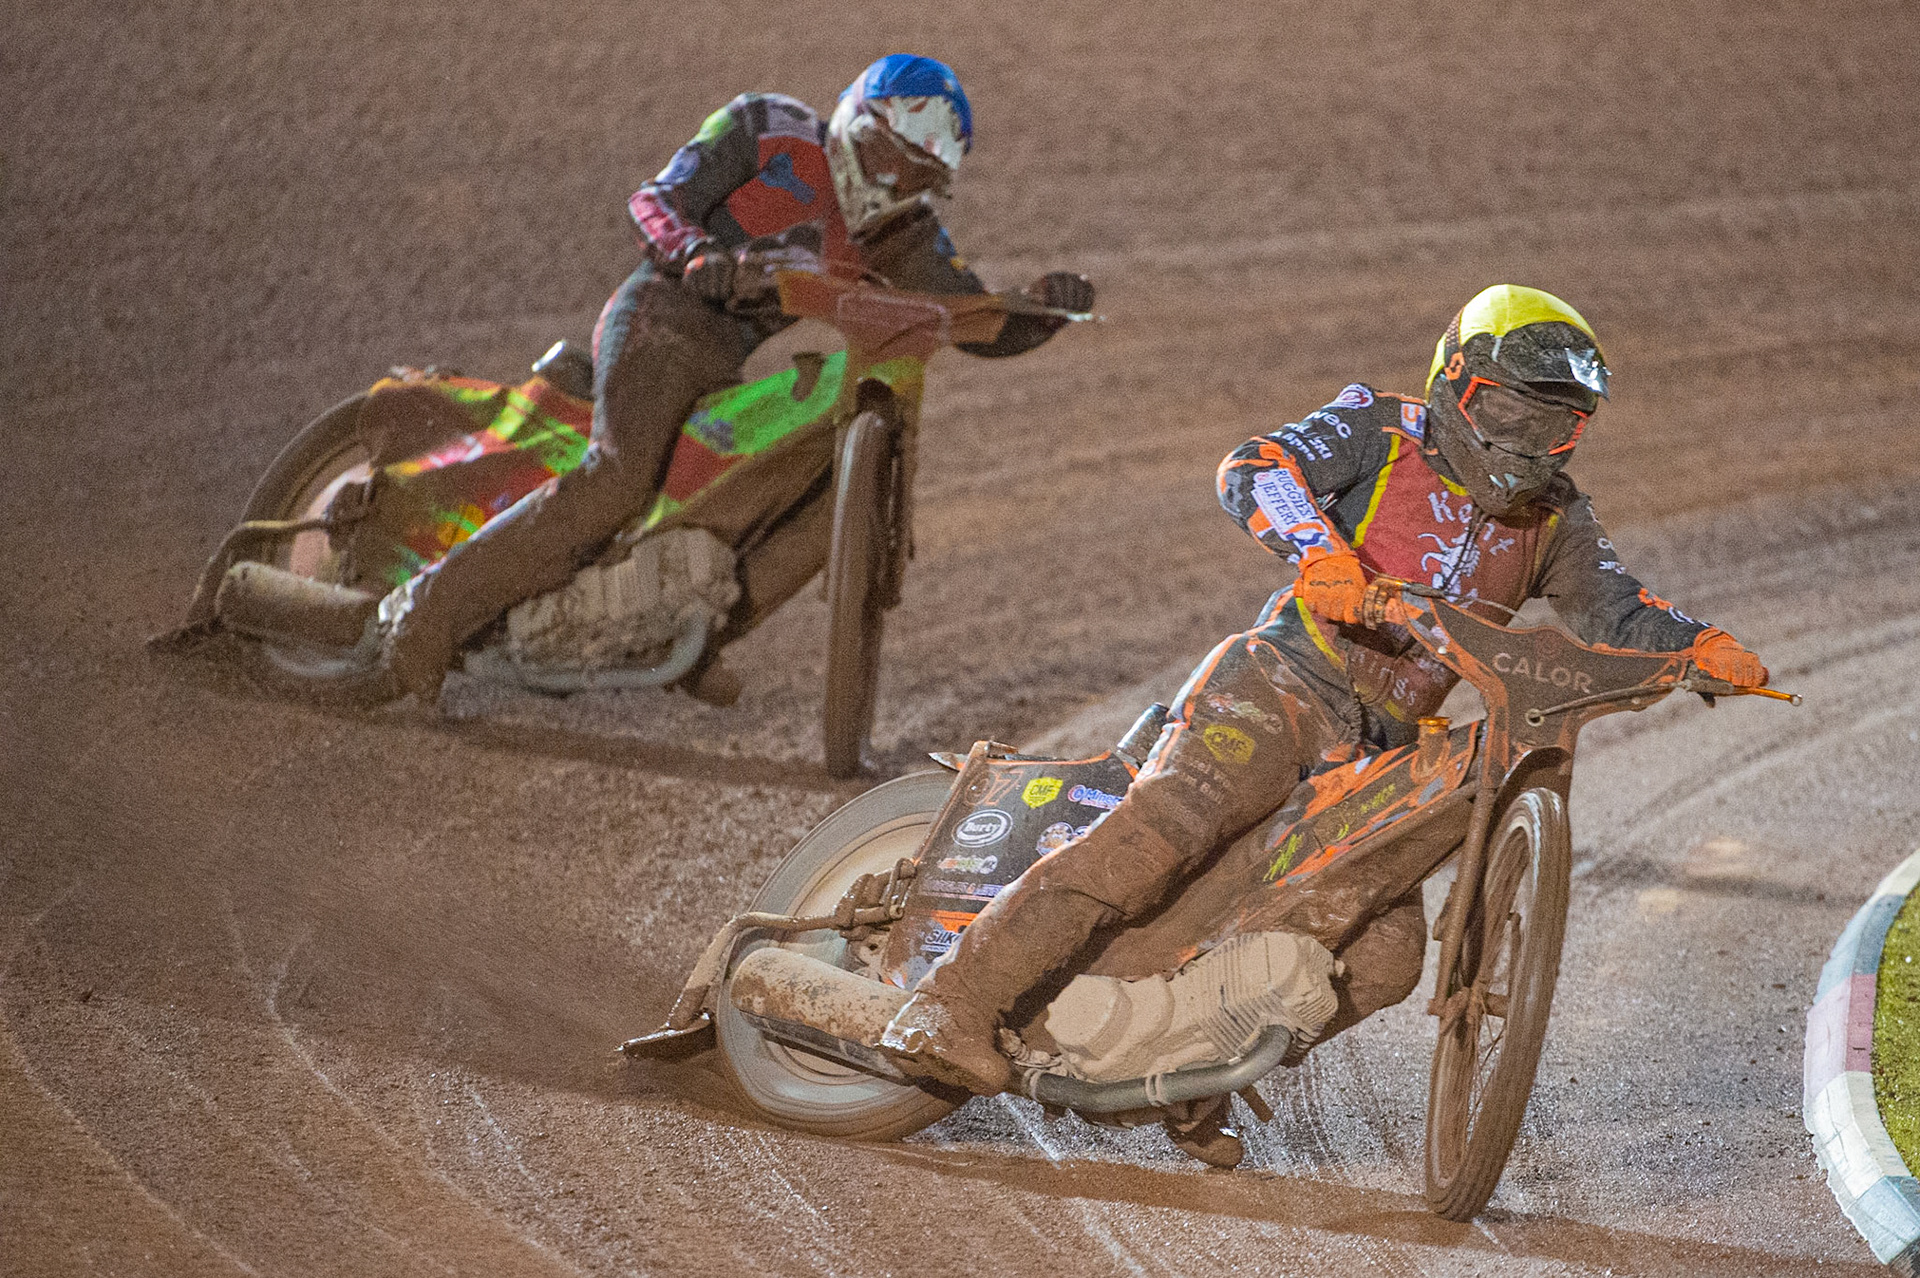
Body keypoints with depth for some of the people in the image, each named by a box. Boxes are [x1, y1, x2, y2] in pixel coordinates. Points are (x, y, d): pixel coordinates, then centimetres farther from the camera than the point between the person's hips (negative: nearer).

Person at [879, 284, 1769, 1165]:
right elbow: (1253, 470, -14)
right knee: (1159, 830, -28)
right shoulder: (1383, 432, 0)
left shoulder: (1552, 521, 17)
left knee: (1386, 956, -7)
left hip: (1379, 754, 6)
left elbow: (1612, 611, 10)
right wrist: (1321, 554, -33)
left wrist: (1702, 647, -12)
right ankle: (953, 1004, -33)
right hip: (1284, 688, -6)